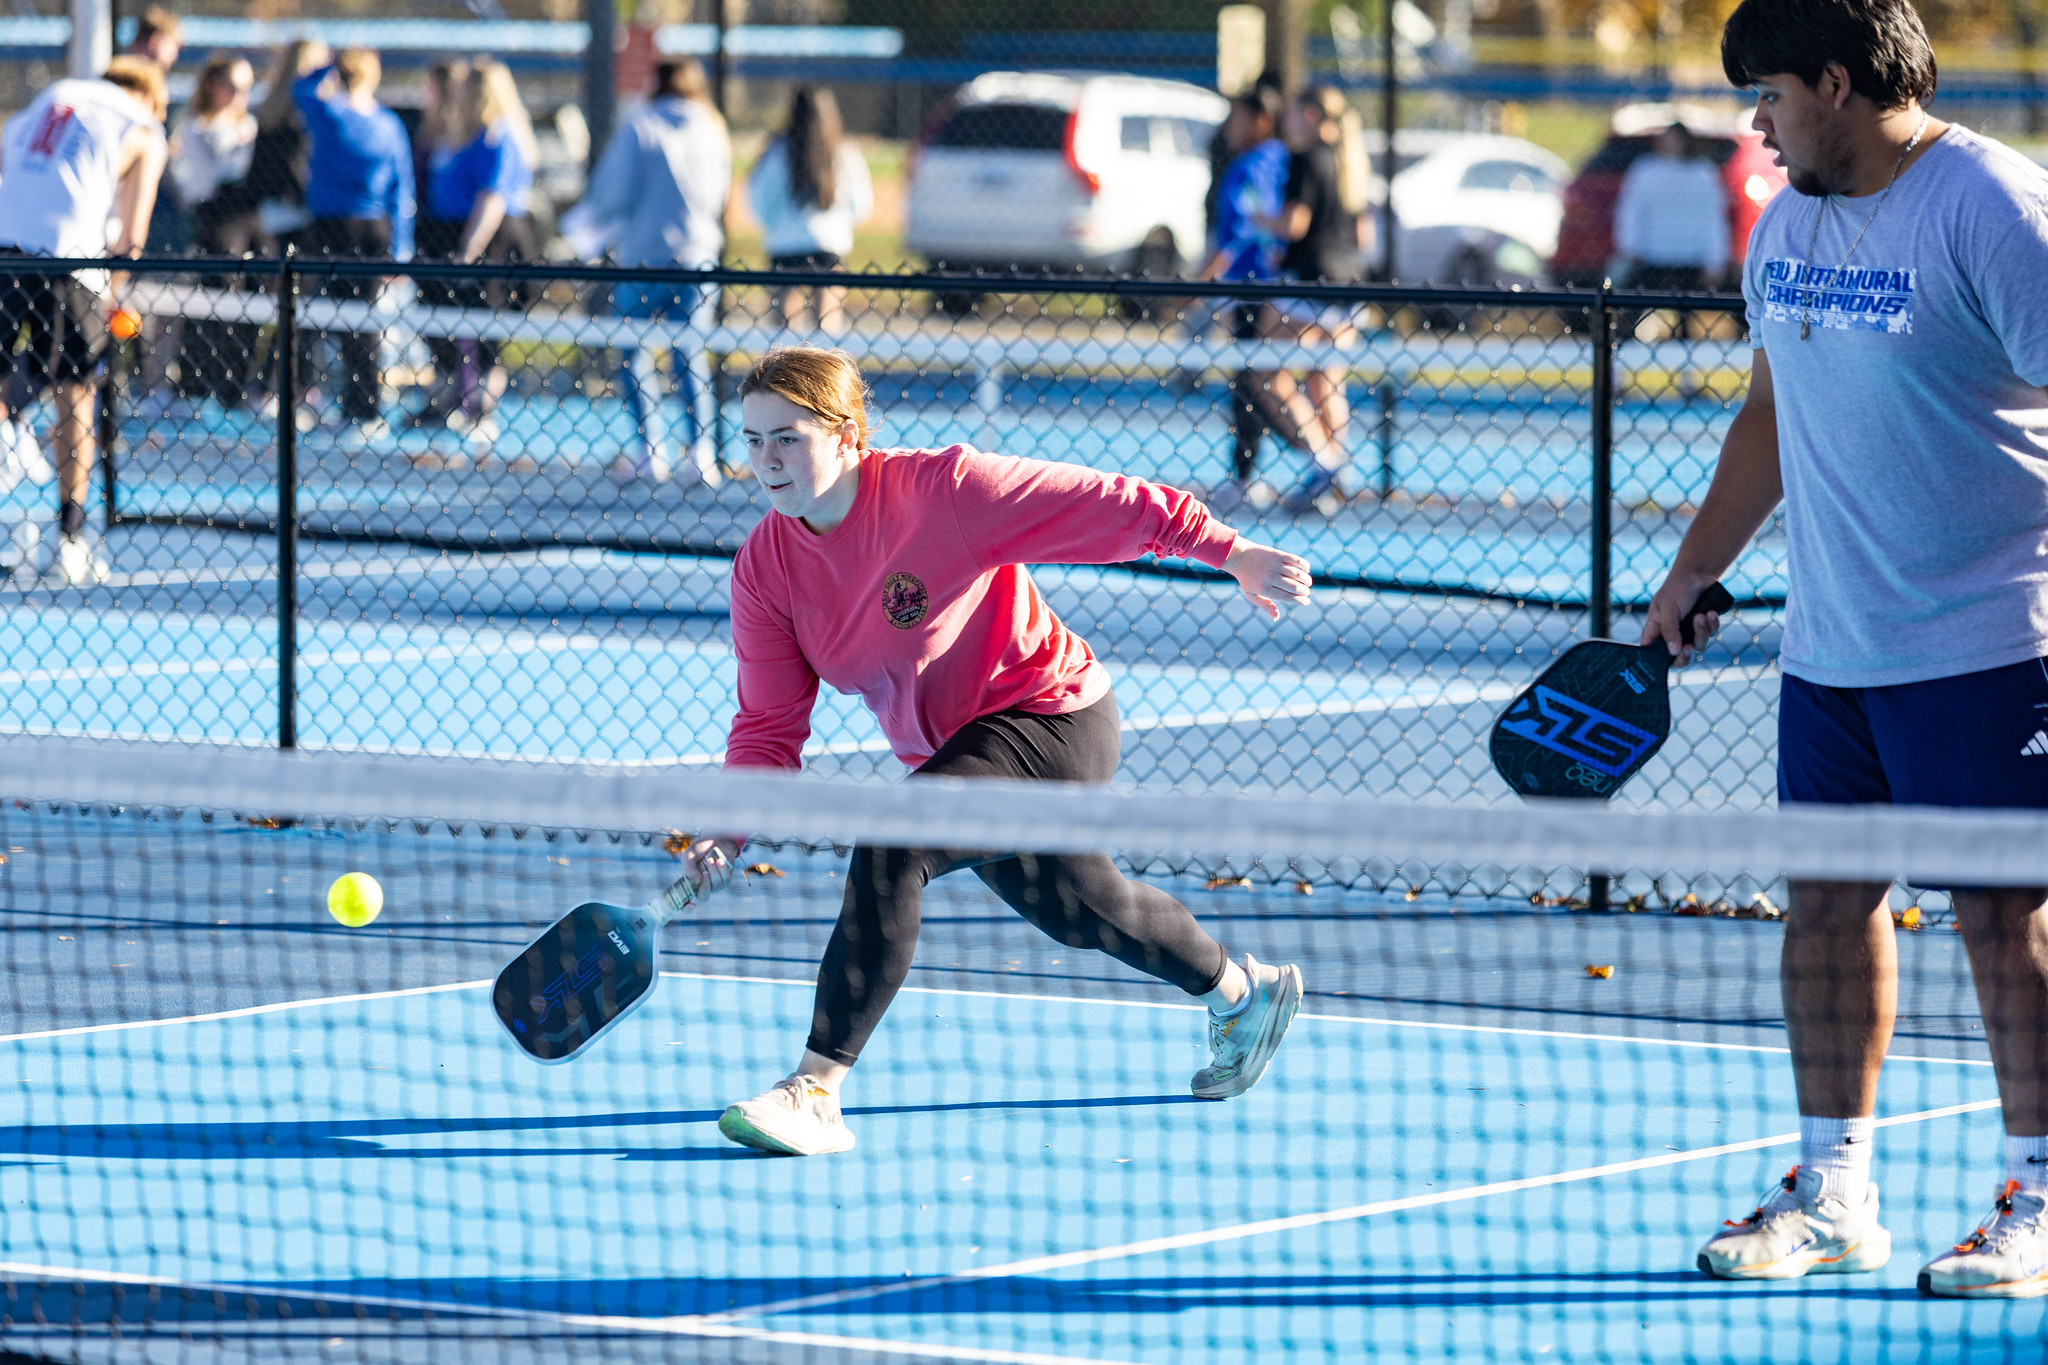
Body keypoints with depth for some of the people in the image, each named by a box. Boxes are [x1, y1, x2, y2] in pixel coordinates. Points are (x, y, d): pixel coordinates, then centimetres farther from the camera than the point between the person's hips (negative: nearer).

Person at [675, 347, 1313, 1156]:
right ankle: (1240, 994, 55)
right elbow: (770, 725, -5)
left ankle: (816, 1090, -29)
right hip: (954, 751, 8)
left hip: (1052, 718, -8)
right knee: (1076, 910, 26)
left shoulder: (940, 489, -25)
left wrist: (1234, 554, -18)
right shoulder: (764, 570, -8)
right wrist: (732, 830, -22)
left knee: (892, 846, -29)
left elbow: (1104, 506, -18)